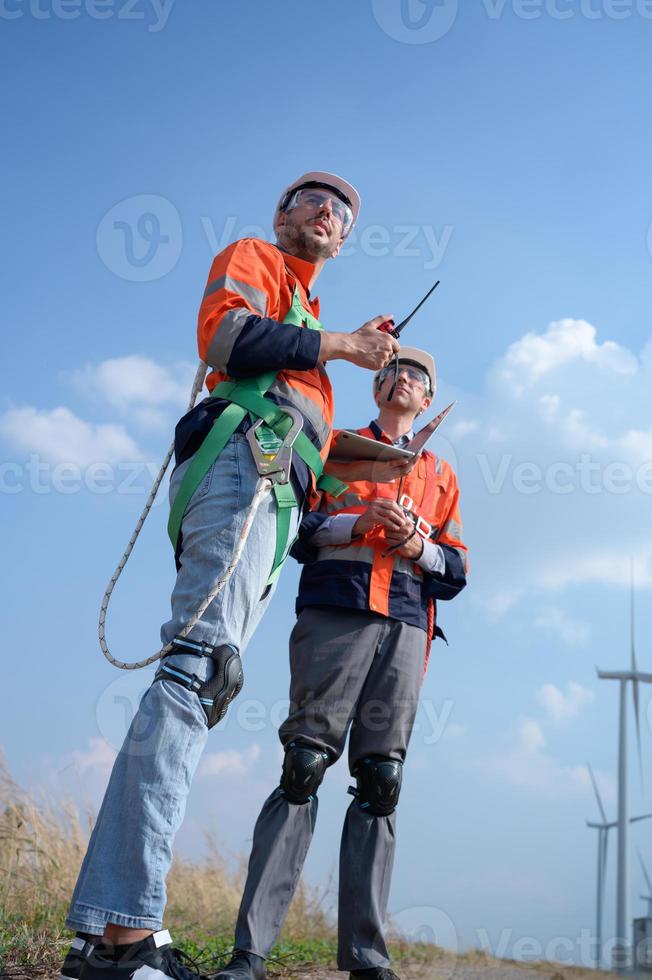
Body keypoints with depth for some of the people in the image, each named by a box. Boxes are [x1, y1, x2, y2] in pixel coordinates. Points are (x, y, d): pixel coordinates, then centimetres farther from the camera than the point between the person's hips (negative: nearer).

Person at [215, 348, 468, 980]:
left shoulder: (440, 475, 25)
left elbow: (455, 571, 17)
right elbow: (295, 523, 7)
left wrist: (416, 543, -3)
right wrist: (361, 520, -8)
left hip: (406, 626, 3)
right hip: (335, 610, -3)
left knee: (381, 781, -3)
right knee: (303, 767, -12)